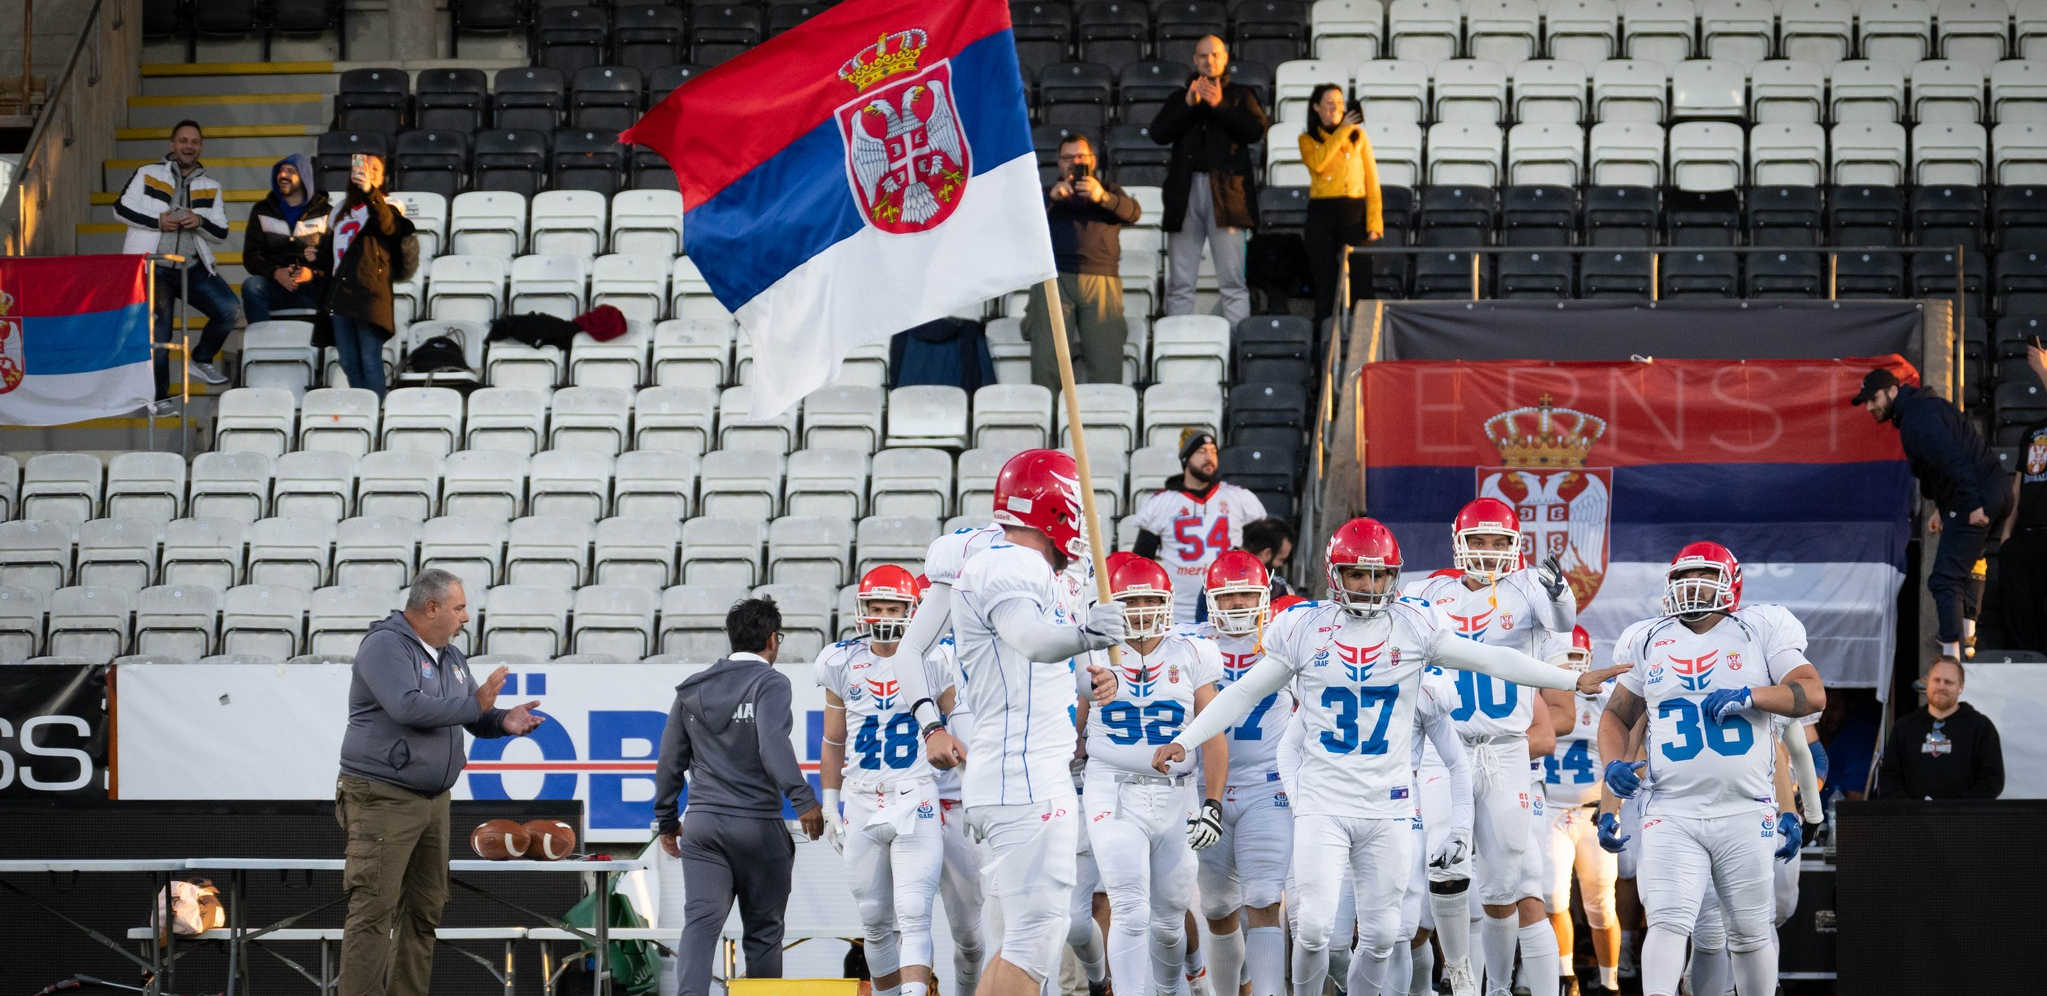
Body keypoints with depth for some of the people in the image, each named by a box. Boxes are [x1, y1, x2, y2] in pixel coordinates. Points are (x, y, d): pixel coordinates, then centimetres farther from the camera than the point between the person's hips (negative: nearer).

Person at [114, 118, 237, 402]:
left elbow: (221, 234, 11)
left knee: (228, 310, -15)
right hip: (153, 267, -3)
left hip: (194, 268, 3)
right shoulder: (147, 175, 5)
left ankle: (202, 361, 8)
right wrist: (157, 222, -11)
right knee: (158, 332, -4)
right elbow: (122, 209, 1)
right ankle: (158, 397, 9)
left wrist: (200, 223, -12)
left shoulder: (211, 187, 14)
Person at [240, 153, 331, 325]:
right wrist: (275, 273, -14)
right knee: (251, 286, -33)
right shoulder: (262, 211, 16)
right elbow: (251, 256, 7)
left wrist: (314, 273, -19)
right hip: (275, 286, 1)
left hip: (313, 286, -1)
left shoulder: (324, 212, 12)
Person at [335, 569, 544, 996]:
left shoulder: (451, 657, 16)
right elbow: (409, 707, -26)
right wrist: (475, 705, -16)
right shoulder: (385, 646, -12)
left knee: (423, 911, 8)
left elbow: (476, 716, 20)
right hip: (383, 798, -9)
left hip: (433, 800, 9)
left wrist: (502, 721, -4)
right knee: (374, 910, -12)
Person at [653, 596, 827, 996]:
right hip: (758, 825, -4)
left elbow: (671, 760, 15)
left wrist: (666, 819, 25)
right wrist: (802, 798, -25)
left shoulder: (693, 689, 12)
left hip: (702, 824, 4)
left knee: (701, 921, -5)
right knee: (763, 930, 6)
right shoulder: (769, 683, -5)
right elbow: (773, 744, -21)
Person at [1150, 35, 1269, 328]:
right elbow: (1158, 133, 4)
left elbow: (1257, 130, -3)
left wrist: (1220, 105, -10)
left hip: (1226, 191, -2)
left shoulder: (1240, 96, 13)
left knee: (1233, 279, -7)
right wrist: (1188, 104, -7)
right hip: (1186, 191, 3)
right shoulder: (1179, 98, 19)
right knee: (1179, 283, 0)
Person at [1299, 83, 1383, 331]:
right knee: (1325, 286, 2)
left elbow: (1372, 182, 6)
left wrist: (1374, 223, -4)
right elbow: (1317, 163, -14)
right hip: (1321, 215, 0)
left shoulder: (1358, 136, 10)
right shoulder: (1308, 139, 9)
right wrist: (1342, 131, -8)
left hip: (1355, 215, 0)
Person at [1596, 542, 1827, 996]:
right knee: (1668, 920, -16)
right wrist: (1614, 765, 1)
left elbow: (1813, 694, -5)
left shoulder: (1759, 631, 4)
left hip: (1745, 811, 0)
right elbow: (1616, 715, 21)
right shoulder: (1648, 642, 11)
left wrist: (1750, 696, -19)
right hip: (1672, 815, 0)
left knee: (1751, 931, 7)